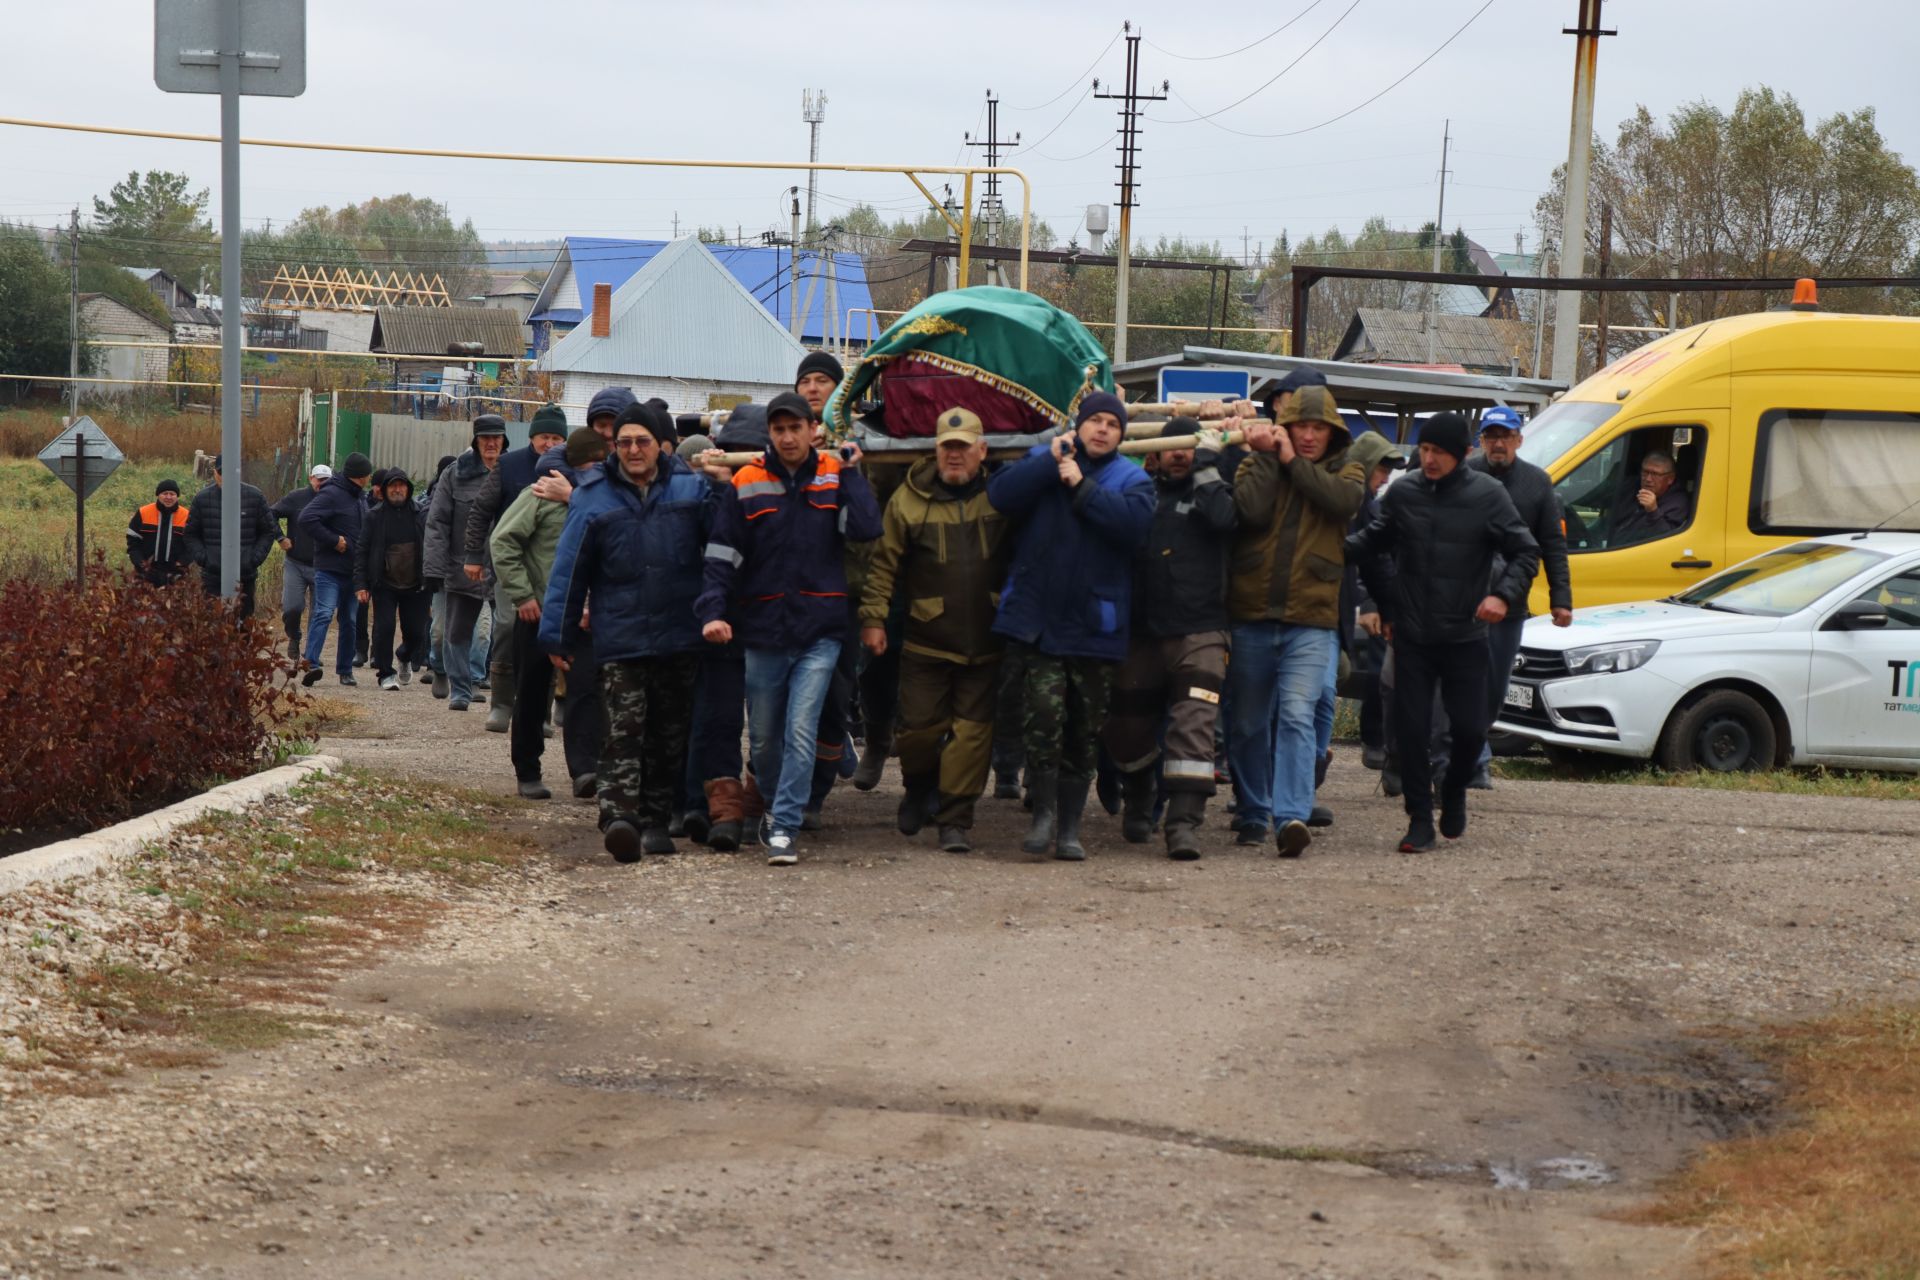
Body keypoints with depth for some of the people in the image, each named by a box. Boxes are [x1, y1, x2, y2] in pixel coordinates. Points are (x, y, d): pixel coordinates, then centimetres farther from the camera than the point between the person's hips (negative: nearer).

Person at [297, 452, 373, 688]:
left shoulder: (361, 497, 15)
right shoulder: (331, 494, -11)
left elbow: (367, 528, 30)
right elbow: (307, 518, -24)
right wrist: (334, 541, -21)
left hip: (353, 570, 8)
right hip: (329, 569, -8)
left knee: (350, 620, 10)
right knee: (324, 614, -18)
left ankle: (345, 670, 17)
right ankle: (311, 663, -26)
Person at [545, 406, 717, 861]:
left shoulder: (692, 489, 4)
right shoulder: (593, 498, 1)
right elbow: (569, 570, 2)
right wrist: (556, 635, 1)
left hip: (680, 639, 3)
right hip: (620, 641, -2)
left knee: (670, 736, 10)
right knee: (624, 731, -14)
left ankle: (656, 819, 21)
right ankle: (619, 817, -25)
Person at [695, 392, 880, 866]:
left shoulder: (835, 477, 3)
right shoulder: (746, 484, 2)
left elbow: (866, 528, -13)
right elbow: (722, 555, 0)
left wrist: (851, 471, -8)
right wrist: (713, 611, -13)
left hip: (820, 633, -1)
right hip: (763, 631, 2)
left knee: (800, 732, -12)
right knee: (763, 736, 12)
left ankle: (783, 828, -9)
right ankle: (774, 806, 35)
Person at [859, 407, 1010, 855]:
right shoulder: (909, 498, 1)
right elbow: (884, 563, 3)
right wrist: (873, 618, -3)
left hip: (985, 644, 0)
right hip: (925, 641, 0)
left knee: (972, 730, -1)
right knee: (920, 725, 3)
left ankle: (956, 820, 6)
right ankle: (919, 789, 33)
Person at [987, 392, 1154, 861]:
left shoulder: (1132, 479, 6)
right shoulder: (1043, 460, 9)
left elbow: (1134, 522, -15)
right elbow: (1001, 495, -7)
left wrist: (1082, 487, -15)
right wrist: (1050, 461, -12)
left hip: (1095, 627, 1)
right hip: (1038, 623, -1)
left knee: (1085, 733, 6)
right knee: (1045, 713, -16)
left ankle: (1070, 827, 15)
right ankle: (1044, 811, -3)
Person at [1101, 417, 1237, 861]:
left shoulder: (1209, 490, 7)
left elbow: (1224, 517, -14)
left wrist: (1207, 461, -8)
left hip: (1199, 635, -3)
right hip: (1143, 635, 4)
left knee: (1193, 726, -17)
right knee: (1126, 731, 12)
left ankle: (1184, 822, -20)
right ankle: (1138, 801, 40)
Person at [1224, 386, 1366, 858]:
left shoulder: (1346, 471, 10)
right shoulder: (1256, 463, 9)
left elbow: (1344, 500, -15)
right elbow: (1250, 509, -11)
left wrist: (1293, 461, -9)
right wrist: (1266, 456, -7)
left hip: (1313, 621, -2)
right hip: (1252, 617, 2)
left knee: (1297, 715, -17)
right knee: (1248, 723, 10)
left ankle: (1291, 816, -25)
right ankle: (1253, 813, 27)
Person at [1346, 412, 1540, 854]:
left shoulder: (1487, 495, -5)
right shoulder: (1402, 493, 1)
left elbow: (1526, 553, -3)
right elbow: (1370, 548, 15)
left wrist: (1504, 594, -18)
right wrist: (1387, 605, 8)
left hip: (1464, 636, -1)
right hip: (1411, 636, 2)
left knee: (1470, 728, -2)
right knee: (1411, 729, -2)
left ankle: (1453, 793, 27)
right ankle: (1420, 821, 8)